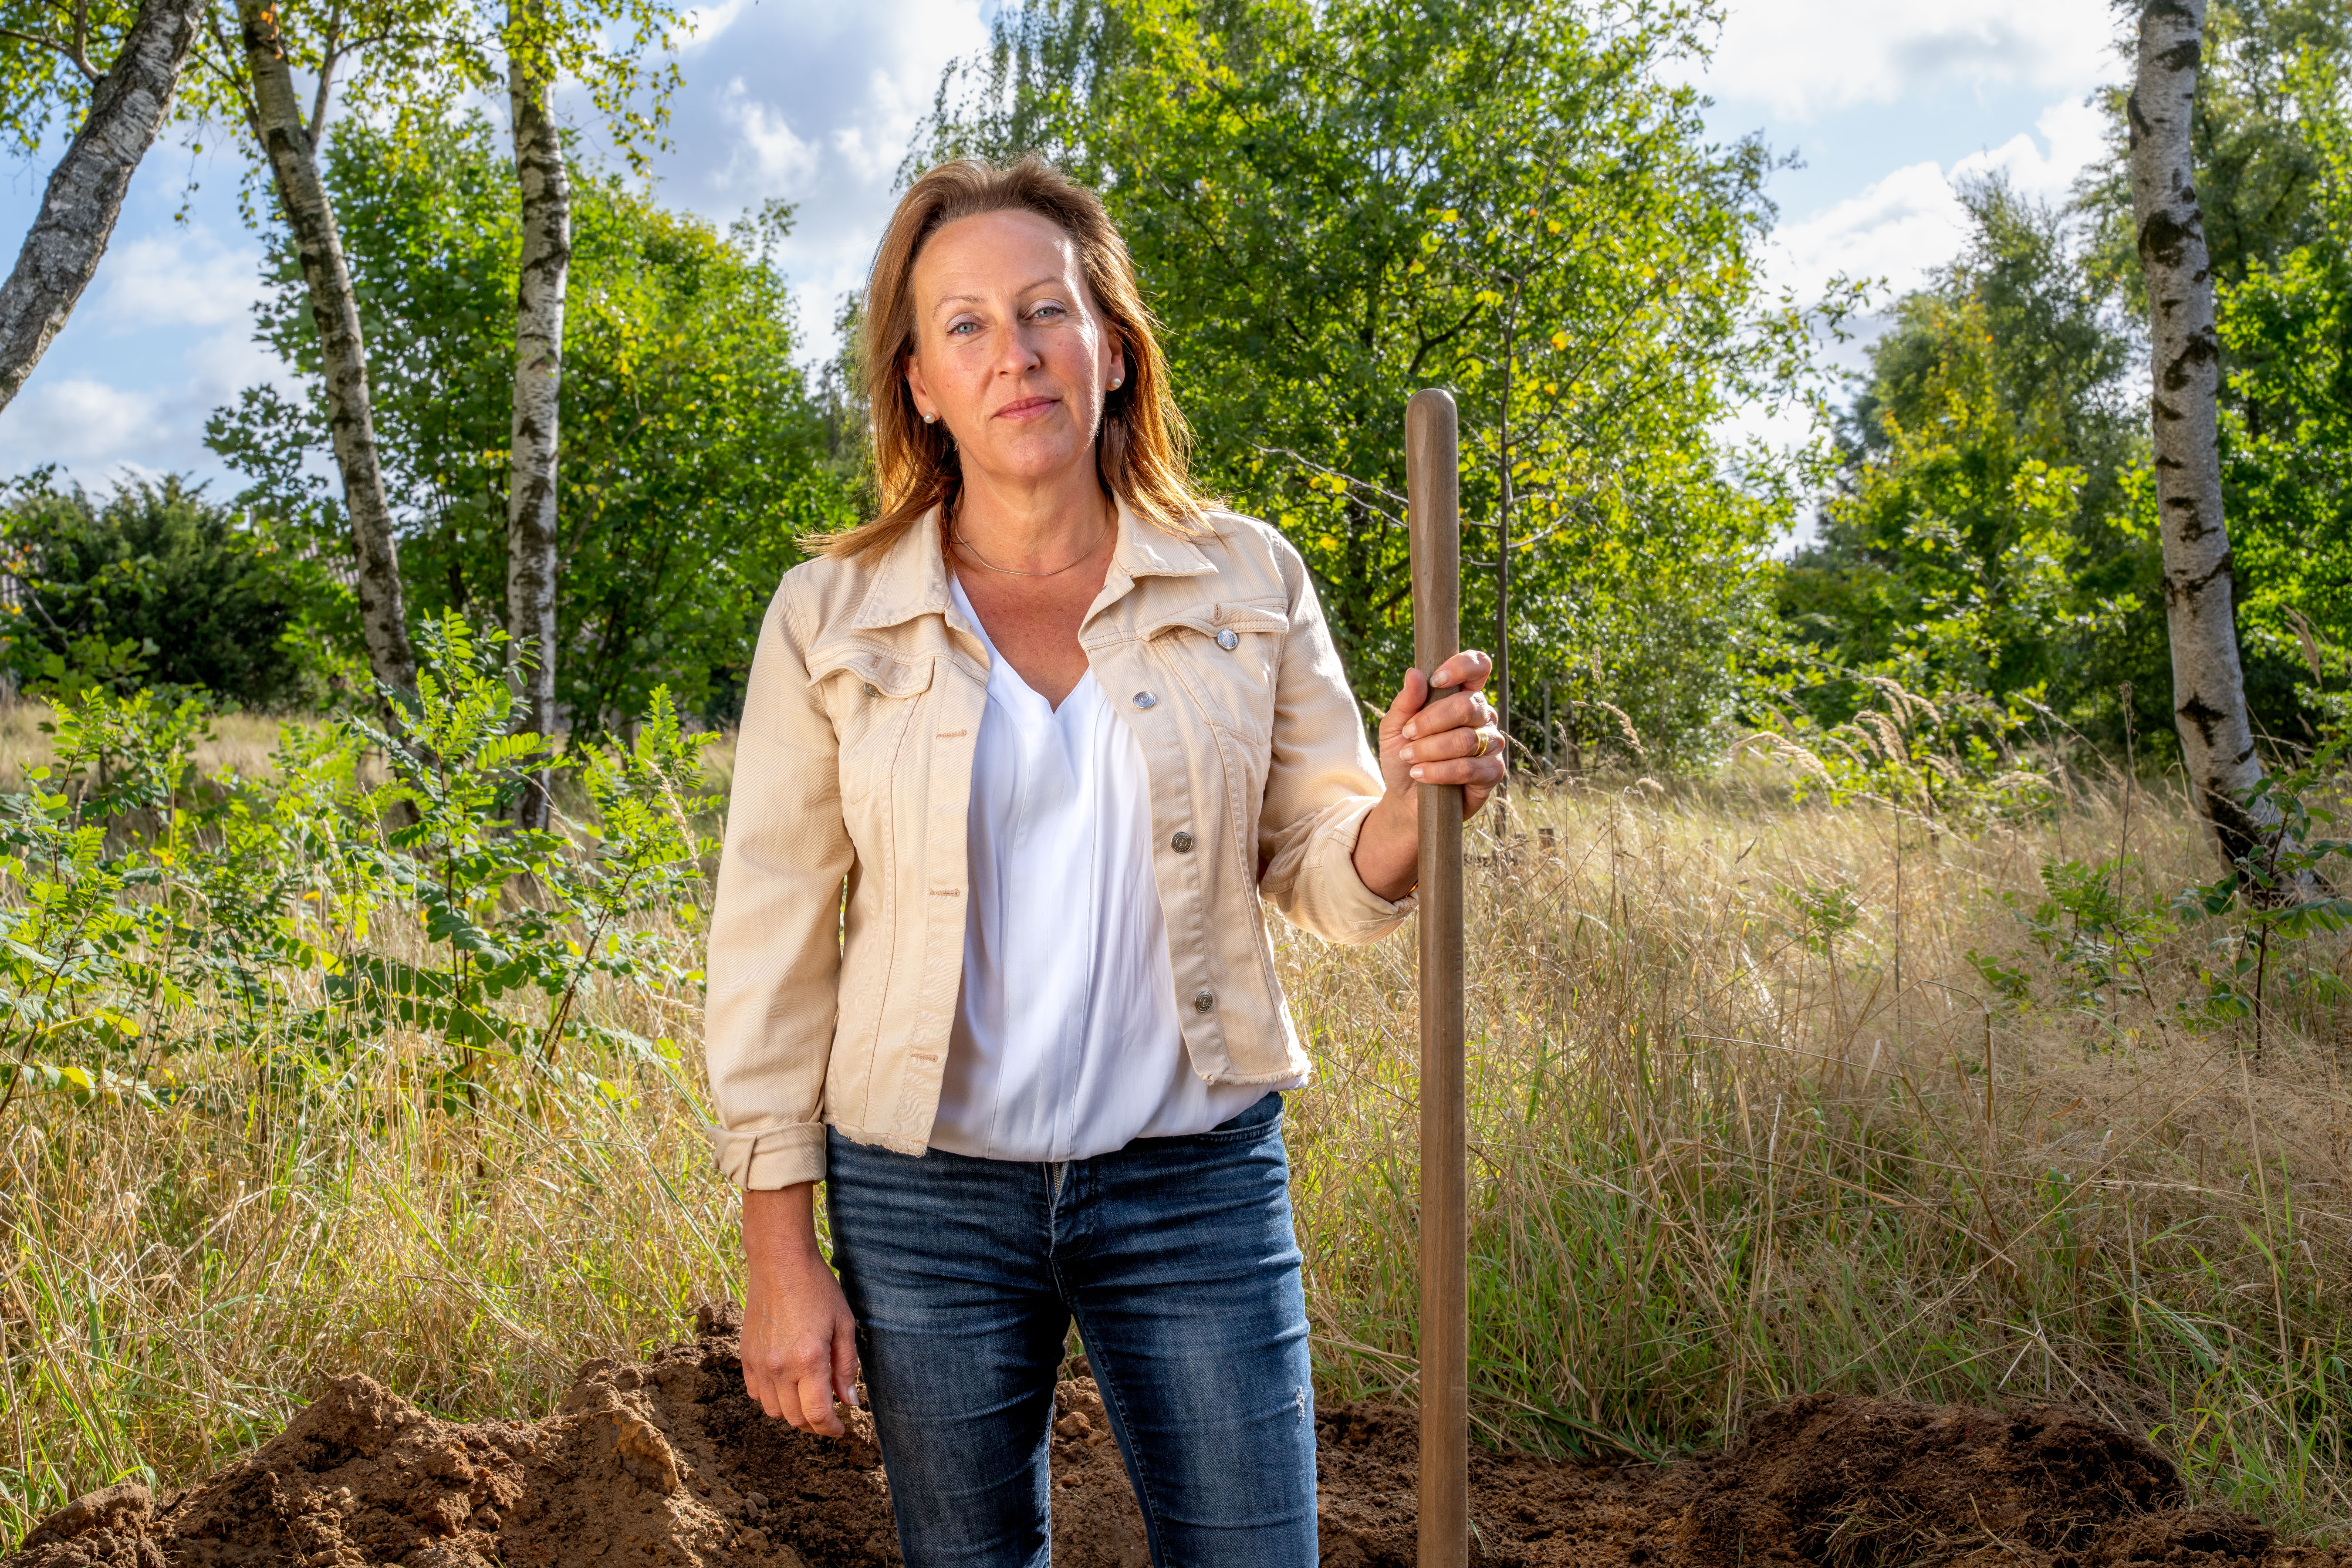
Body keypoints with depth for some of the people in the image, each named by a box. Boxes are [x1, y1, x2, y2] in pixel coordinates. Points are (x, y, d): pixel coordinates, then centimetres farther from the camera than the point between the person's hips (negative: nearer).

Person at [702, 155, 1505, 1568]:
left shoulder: (1246, 583, 0)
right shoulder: (831, 618, -3)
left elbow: (1326, 878, 3)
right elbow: (774, 945, -1)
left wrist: (1413, 802, -20)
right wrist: (781, 1258, -3)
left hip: (1199, 1181, 1)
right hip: (925, 1190, 0)